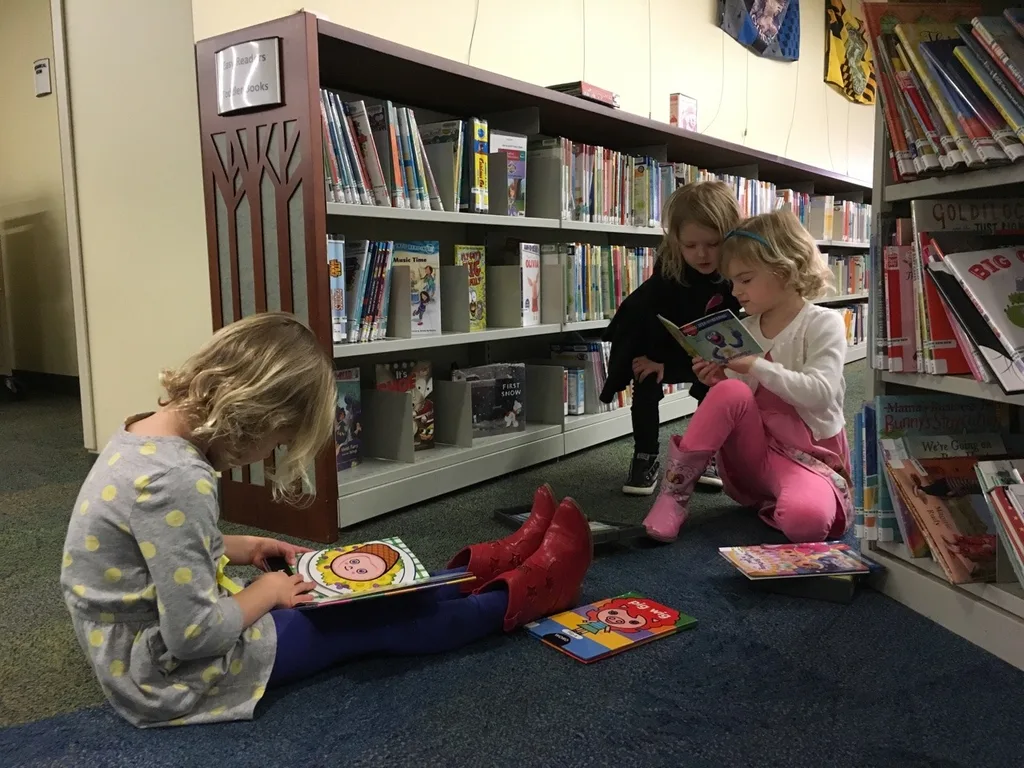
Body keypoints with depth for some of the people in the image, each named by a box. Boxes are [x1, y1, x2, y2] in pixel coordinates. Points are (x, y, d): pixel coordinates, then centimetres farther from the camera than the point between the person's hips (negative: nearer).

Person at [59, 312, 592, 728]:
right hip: (168, 673, -9)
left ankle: (484, 568, 27)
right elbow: (192, 636, -29)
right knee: (374, 619, 0)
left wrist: (243, 548, 5)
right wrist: (266, 592, -13)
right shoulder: (175, 482, -33)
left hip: (149, 639, 9)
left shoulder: (148, 433, -3)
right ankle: (523, 593, 16)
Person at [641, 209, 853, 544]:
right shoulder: (743, 331, 7)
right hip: (752, 453, 4)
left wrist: (757, 366, -25)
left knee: (805, 521, -38)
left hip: (807, 456, -3)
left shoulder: (824, 323, -6)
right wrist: (719, 384, -12)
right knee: (730, 393, -30)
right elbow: (738, 403, 10)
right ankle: (673, 492, -22)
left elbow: (820, 393, -20)